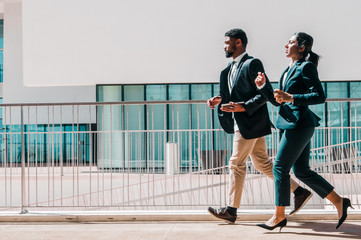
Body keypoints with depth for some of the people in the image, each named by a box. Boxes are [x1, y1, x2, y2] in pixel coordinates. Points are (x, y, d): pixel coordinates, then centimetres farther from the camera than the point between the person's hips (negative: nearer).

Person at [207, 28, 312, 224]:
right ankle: (299, 191, 18)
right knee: (262, 163, 12)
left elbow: (265, 94, -16)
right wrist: (220, 99, 5)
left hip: (250, 122, -10)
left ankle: (231, 210, 5)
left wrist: (243, 107, -24)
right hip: (240, 122, 10)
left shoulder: (252, 64, -12)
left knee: (236, 163, -4)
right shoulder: (231, 67, 17)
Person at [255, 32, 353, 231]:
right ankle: (338, 202, 17)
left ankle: (279, 216, 5)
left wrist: (291, 98, -22)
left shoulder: (306, 67, -9)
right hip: (290, 123, 9)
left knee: (280, 167, -5)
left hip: (299, 123, -9)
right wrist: (263, 86, 5)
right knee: (301, 171, 9)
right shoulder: (288, 70, 17)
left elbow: (320, 96, -15)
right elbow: (277, 101, 19)